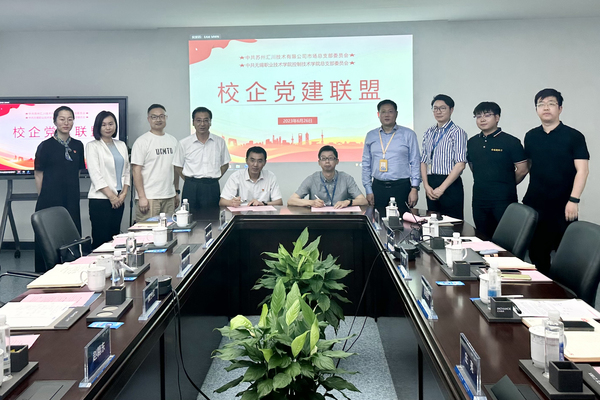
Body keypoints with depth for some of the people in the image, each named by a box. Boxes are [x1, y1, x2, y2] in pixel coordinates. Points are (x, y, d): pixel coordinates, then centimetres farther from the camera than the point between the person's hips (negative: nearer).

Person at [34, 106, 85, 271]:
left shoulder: (78, 145, 8)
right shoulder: (46, 146, -3)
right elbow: (38, 174, -1)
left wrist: (73, 193, 10)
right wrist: (42, 197, -1)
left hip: (72, 200, 4)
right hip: (50, 200, -4)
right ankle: (44, 273, 13)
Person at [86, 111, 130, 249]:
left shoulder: (121, 145, 15)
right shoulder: (92, 146, -1)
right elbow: (95, 174, -8)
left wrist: (124, 193, 0)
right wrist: (111, 196, -11)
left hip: (119, 199, 5)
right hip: (100, 199, -5)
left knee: (114, 237, 7)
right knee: (100, 239, -6)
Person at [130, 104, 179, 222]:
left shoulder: (172, 141, 14)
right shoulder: (142, 141, -5)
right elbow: (136, 170, -10)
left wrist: (176, 192, 15)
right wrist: (142, 197, -15)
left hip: (169, 197, 6)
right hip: (149, 198, -5)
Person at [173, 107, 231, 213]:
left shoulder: (220, 142, 6)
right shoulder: (184, 143, 3)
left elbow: (225, 164, 15)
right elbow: (178, 167, 9)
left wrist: (213, 178, 4)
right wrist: (190, 180, 0)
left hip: (212, 188, 1)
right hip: (191, 188, -1)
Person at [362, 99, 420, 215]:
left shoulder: (408, 134, 6)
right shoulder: (371, 136, 12)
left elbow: (415, 162, 2)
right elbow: (366, 164, 13)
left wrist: (414, 189, -5)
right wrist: (368, 190, 6)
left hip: (402, 187, -2)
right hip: (378, 187, 2)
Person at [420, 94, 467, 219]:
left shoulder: (457, 132, -4)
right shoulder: (429, 133, 14)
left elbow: (460, 165, -11)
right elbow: (423, 161, 12)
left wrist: (442, 188, -14)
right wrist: (426, 186, -2)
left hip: (450, 185, -5)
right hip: (430, 184, 5)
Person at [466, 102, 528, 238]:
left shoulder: (511, 142, -6)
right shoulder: (472, 142, 10)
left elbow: (522, 170, -6)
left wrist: (507, 185, 6)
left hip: (503, 201, -5)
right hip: (479, 201, 5)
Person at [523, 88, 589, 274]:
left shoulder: (573, 136, -4)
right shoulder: (531, 137, 9)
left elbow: (582, 170, -9)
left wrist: (573, 200, -17)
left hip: (563, 208, -4)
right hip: (535, 206, 4)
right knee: (537, 254, 9)